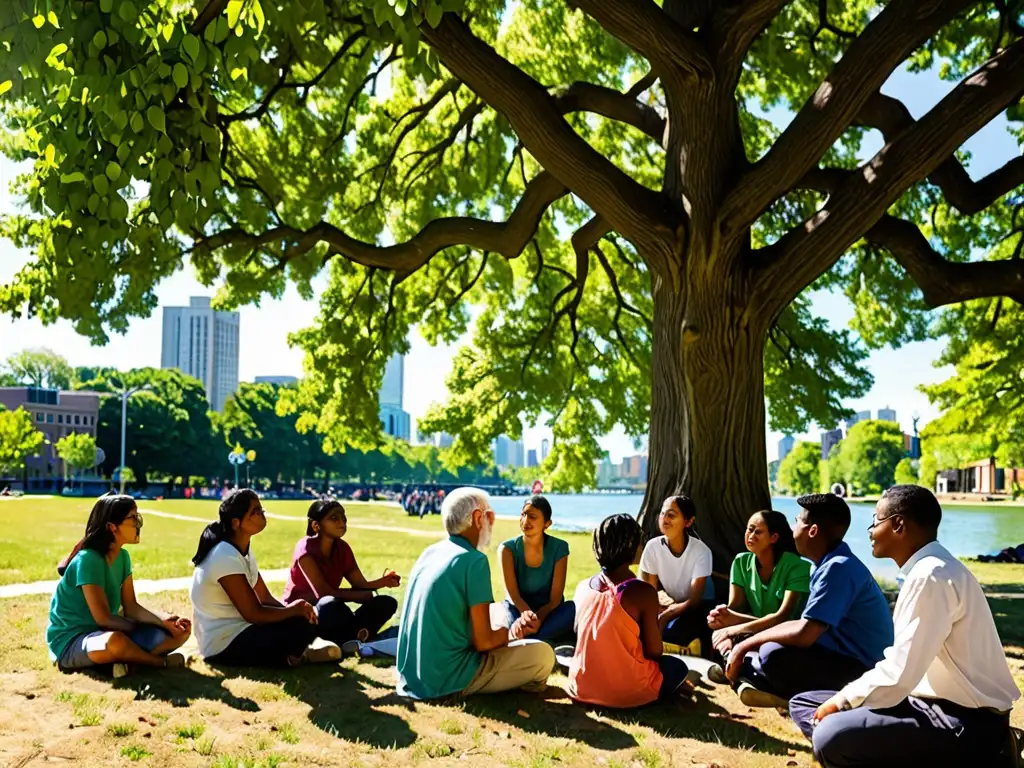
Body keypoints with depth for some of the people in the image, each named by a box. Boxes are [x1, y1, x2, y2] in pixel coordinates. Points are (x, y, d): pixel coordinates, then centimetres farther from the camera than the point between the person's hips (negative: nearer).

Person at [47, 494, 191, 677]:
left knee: (180, 631, -4)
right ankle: (160, 661, -14)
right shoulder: (88, 560, -22)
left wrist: (163, 621, -16)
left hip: (105, 634, 8)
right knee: (116, 641, -42)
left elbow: (131, 608, 2)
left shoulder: (123, 557, 3)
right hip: (71, 641, -8)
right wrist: (143, 630, -12)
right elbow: (103, 618, -23)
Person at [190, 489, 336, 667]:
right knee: (301, 626, -19)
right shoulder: (226, 558, -24)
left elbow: (266, 598, 7)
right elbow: (254, 614, -23)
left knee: (308, 619, 1)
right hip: (224, 645, -9)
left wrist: (297, 609, -10)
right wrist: (294, 610, -11)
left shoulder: (244, 550, 6)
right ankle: (293, 657, 6)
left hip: (237, 631, 9)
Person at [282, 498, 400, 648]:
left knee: (387, 602, -7)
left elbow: (361, 586, -2)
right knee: (330, 604, -41)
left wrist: (382, 581, -23)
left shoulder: (342, 547, 2)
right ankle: (355, 637, -17)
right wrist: (362, 595, -15)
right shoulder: (305, 548, -18)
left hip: (330, 617, 7)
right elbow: (323, 593, -24)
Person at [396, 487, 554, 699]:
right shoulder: (474, 560, -16)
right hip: (446, 679, -8)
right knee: (543, 654, -1)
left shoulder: (429, 553, 7)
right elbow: (483, 642, -16)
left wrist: (511, 629, 10)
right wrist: (514, 632, 5)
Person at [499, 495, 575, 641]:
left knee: (575, 608, -33)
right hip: (517, 610, -2)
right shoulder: (508, 548, -9)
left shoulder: (559, 548, -8)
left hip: (548, 611, 2)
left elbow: (555, 598, -12)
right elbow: (513, 595, -17)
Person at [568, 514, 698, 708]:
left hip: (582, 687, 2)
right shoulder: (643, 592, -15)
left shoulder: (583, 587, 1)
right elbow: (654, 653, -10)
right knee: (677, 666, 24)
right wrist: (660, 620, 10)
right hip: (629, 692, -2)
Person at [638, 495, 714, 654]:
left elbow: (695, 600, -23)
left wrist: (664, 617, -38)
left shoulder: (701, 551, -20)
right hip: (670, 604, 3)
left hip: (698, 607, -2)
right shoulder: (653, 547, -13)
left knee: (675, 629, -35)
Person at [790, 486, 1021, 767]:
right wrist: (847, 697, 6)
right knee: (805, 704, 9)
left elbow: (898, 676, -24)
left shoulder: (930, 576, -22)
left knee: (831, 738, -29)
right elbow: (903, 663, 15)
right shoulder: (928, 568, 10)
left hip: (966, 723, -10)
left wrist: (842, 700, -8)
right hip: (941, 703, 10)